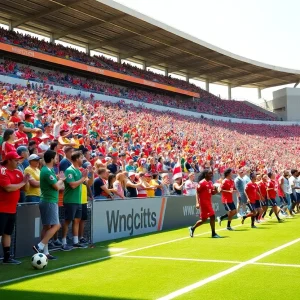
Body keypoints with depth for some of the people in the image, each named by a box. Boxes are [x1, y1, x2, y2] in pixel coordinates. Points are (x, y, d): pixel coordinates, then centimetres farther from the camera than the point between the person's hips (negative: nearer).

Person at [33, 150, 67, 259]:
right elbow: (57, 186, -15)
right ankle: (40, 246, -14)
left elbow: (57, 186, 18)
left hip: (48, 201, 10)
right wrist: (61, 179, 2)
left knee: (47, 227, 10)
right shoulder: (47, 171, -17)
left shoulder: (48, 170, 13)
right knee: (56, 225, -11)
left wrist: (59, 179, 2)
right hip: (49, 202, -10)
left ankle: (45, 252, 13)